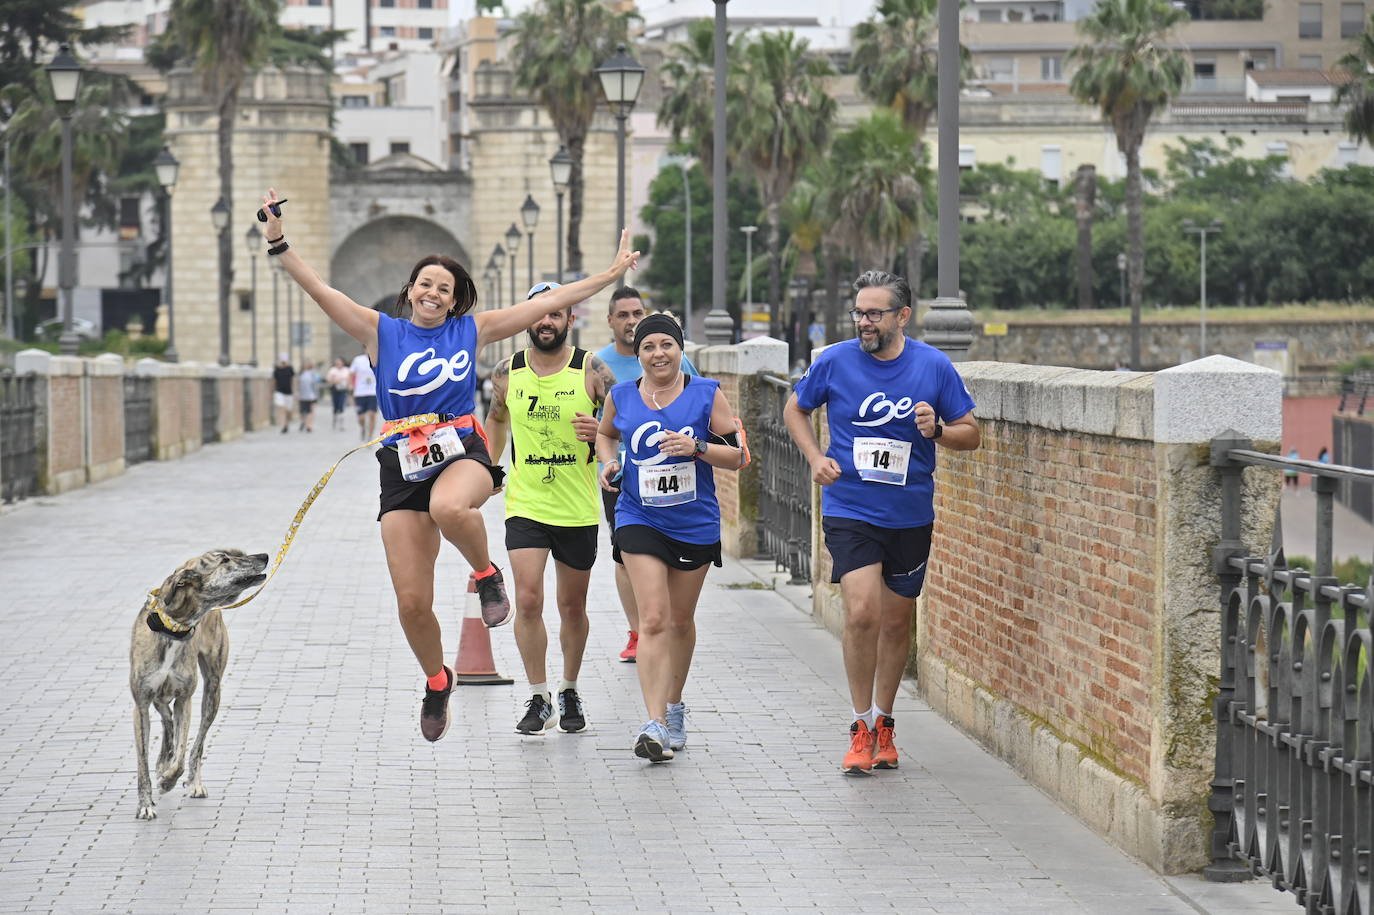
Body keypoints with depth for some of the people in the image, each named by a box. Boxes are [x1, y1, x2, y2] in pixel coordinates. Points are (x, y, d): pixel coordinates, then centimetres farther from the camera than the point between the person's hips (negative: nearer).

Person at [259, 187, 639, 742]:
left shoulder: (472, 330, 6)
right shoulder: (380, 332, 4)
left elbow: (550, 303, 8)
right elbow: (320, 291, -6)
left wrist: (611, 275, 8)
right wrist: (279, 243, -19)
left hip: (462, 452, -1)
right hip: (404, 466, 1)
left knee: (449, 507, -41)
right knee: (412, 603, -2)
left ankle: (486, 575, -10)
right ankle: (437, 680, 27)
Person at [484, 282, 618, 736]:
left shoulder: (591, 370, -7)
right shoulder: (507, 372, 0)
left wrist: (601, 431, -25)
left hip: (578, 510, -1)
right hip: (525, 506, 1)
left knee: (572, 607, 11)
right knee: (528, 600, -13)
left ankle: (569, 691, 31)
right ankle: (538, 698, -1)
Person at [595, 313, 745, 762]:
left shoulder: (707, 394, -4)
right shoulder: (621, 397, 1)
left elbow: (737, 456, -2)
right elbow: (605, 434, 22)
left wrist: (697, 448, -19)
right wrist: (609, 463, 1)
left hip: (696, 524, 1)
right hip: (639, 521, -1)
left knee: (681, 621, 15)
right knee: (653, 620, -14)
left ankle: (674, 708, 36)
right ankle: (654, 724, -19)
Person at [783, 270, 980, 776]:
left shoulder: (934, 367, -3)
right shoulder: (834, 362, -4)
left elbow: (971, 433, 5)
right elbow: (794, 409, 14)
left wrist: (936, 430, -16)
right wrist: (816, 458, -2)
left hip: (910, 515, 2)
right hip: (850, 511, -2)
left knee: (896, 621, 11)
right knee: (862, 612, -17)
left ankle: (883, 722, 30)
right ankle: (862, 727, -2)